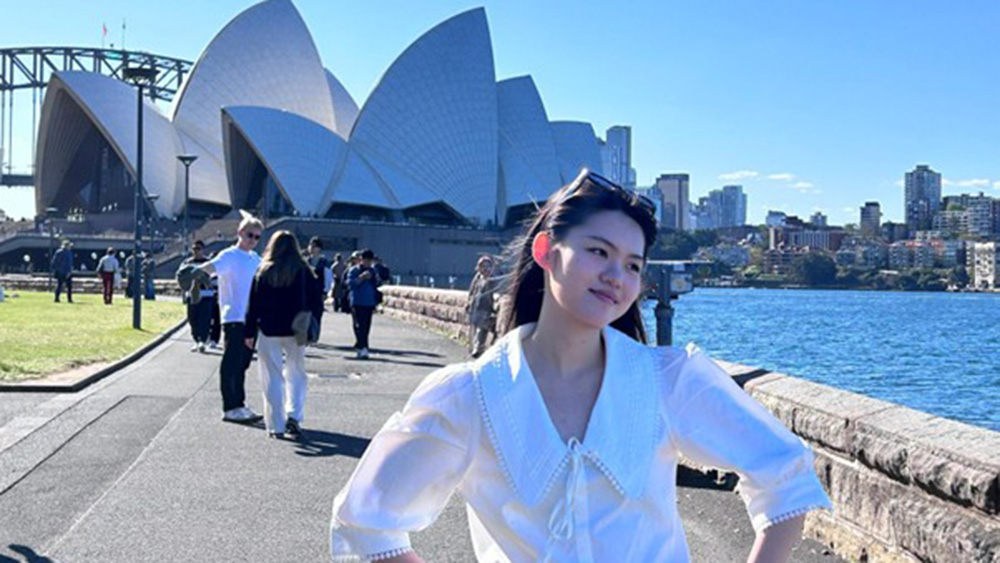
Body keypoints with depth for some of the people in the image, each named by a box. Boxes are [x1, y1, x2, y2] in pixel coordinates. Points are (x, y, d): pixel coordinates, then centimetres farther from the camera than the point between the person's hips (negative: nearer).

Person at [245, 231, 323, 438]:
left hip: (268, 331, -1)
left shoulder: (264, 271, -4)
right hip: (295, 332, 1)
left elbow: (254, 305, -3)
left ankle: (276, 425, 5)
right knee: (296, 374, 16)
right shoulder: (304, 272, -3)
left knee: (272, 378, 6)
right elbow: (316, 303, -2)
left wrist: (250, 332, 2)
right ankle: (294, 415, 0)